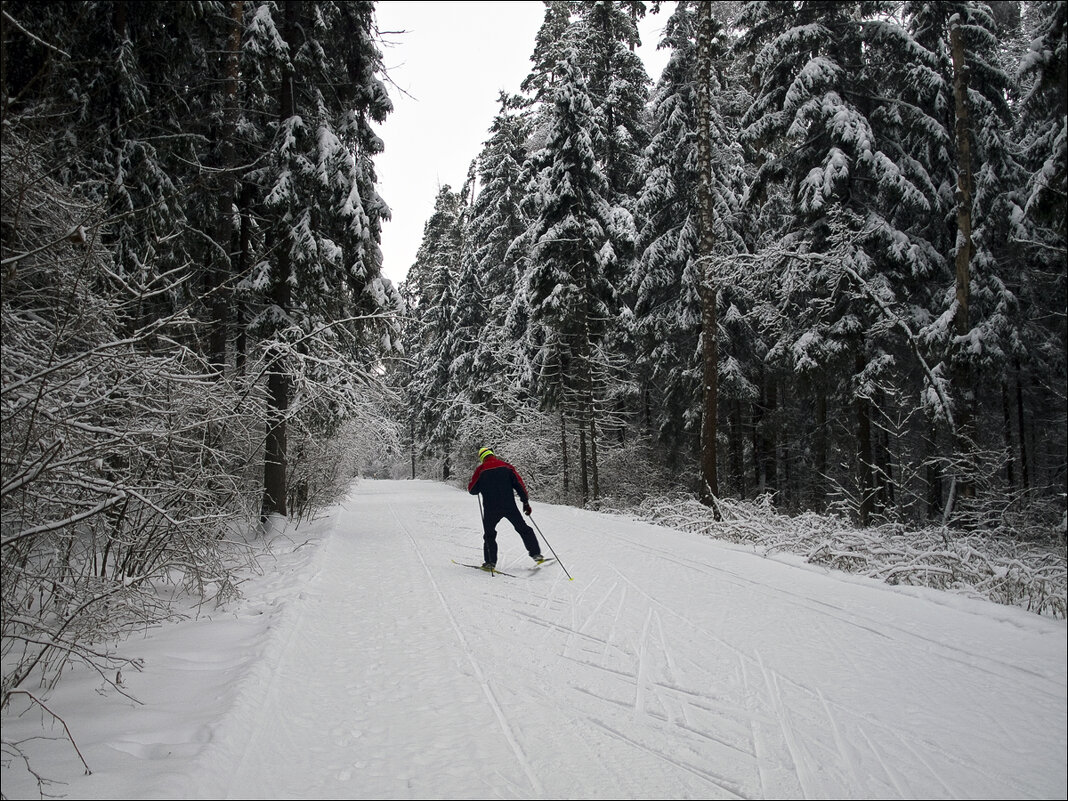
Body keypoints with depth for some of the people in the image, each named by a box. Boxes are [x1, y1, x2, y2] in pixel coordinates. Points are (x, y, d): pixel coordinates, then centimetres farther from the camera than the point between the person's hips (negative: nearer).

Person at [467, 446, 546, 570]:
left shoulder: (480, 470, -1)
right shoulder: (506, 466, 4)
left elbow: (472, 490, 4)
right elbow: (519, 483, 0)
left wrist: (473, 481, 26)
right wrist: (526, 502, 5)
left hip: (491, 509, -1)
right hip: (510, 506, 2)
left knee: (489, 535, 14)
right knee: (523, 529, 14)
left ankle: (490, 562, 8)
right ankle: (536, 554, 11)